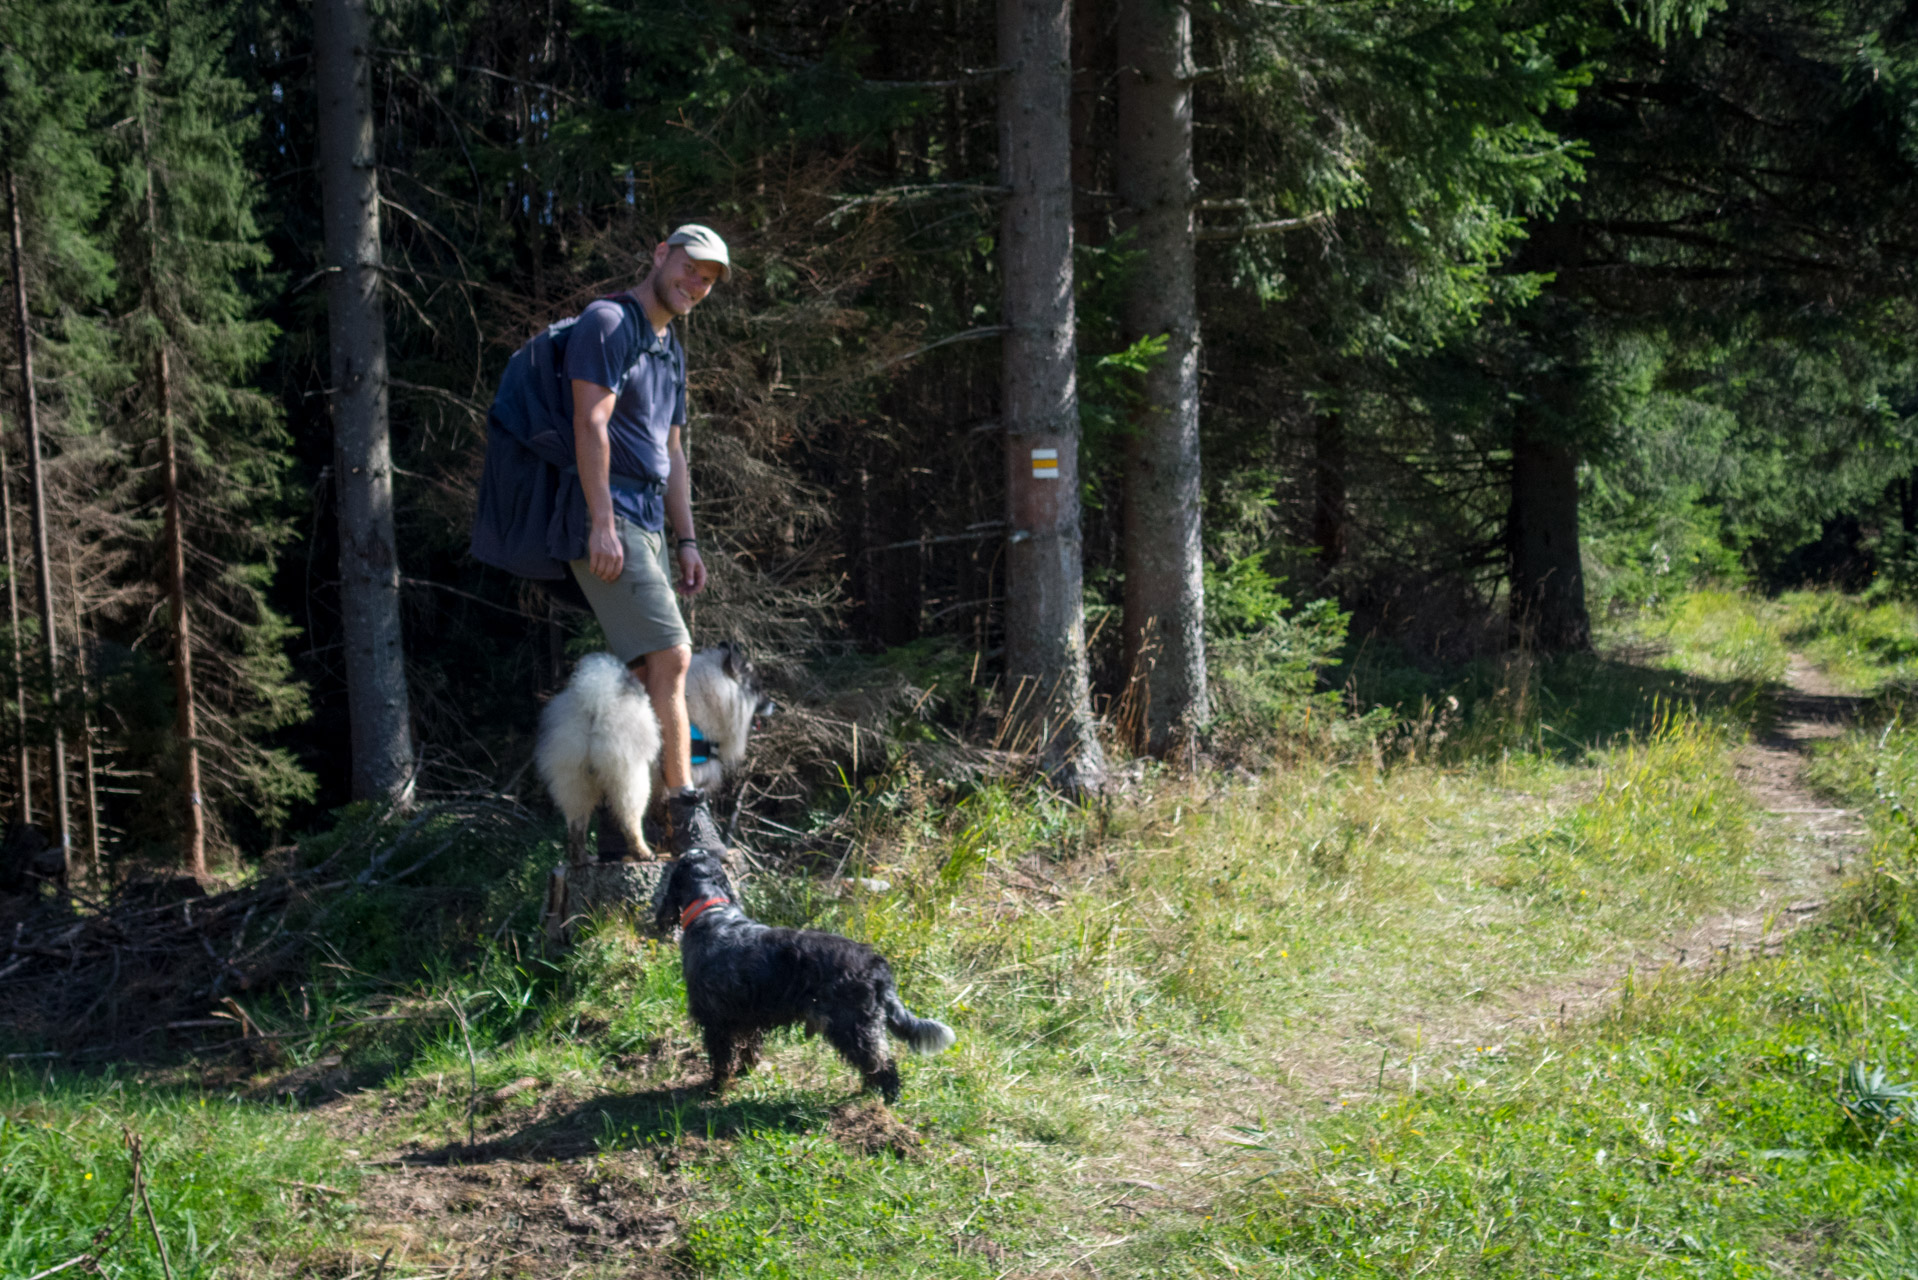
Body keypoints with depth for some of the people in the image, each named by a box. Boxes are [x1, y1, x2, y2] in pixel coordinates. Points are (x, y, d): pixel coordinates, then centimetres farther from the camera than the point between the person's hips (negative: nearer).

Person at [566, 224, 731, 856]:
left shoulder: (672, 350, 23)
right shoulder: (609, 322, -5)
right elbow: (590, 423, -15)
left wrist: (685, 540, 18)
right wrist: (602, 522, -21)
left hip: (647, 526, 10)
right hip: (607, 522, -9)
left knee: (647, 674, 5)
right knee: (670, 654, -16)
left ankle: (615, 832, 9)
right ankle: (685, 809, -11)